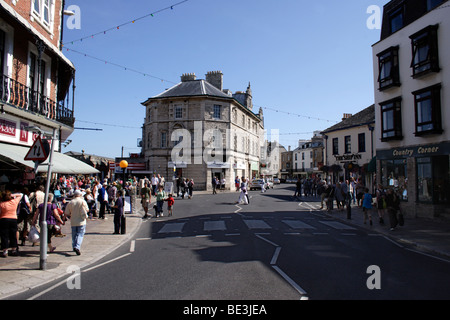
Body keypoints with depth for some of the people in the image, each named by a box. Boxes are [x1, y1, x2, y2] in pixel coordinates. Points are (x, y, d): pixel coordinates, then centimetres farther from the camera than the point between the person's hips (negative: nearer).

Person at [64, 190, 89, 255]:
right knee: (80, 235, -4)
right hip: (81, 221, -3)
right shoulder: (83, 201, -7)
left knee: (74, 235, 16)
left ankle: (74, 246, 24)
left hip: (73, 222, 3)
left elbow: (66, 213, 2)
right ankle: (77, 247, -21)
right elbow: (87, 210, -4)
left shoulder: (70, 203, 2)